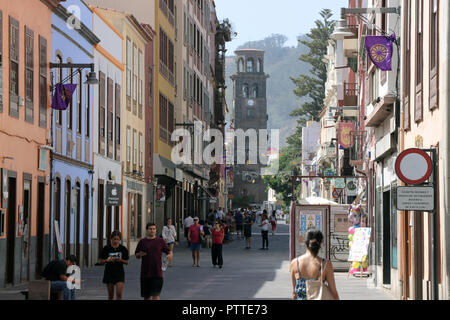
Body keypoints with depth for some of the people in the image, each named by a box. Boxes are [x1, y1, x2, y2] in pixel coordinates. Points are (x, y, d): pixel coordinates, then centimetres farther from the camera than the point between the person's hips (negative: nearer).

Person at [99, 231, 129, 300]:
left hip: (119, 273, 0)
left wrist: (121, 260, -15)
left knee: (119, 293, -12)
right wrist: (107, 260, -18)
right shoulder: (106, 248, -3)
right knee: (110, 295, 6)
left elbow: (126, 262, 5)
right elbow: (101, 261, 2)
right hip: (109, 273, 1)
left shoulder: (123, 249, -1)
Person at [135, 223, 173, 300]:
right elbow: (137, 255, 13)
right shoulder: (142, 242, 7)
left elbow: (169, 252, 4)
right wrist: (140, 254, -10)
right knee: (146, 296, 10)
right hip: (145, 273, 2)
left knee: (155, 295, -9)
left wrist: (170, 255, -19)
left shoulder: (160, 241, 3)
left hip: (157, 273, -2)